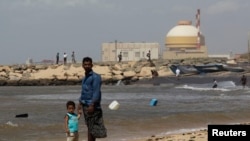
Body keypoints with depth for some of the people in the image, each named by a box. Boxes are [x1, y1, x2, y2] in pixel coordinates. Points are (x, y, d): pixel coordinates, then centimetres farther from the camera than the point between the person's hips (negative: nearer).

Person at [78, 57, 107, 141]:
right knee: (90, 127, 11)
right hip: (85, 105, 8)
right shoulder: (85, 78, 16)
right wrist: (80, 103, 16)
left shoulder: (95, 77, -11)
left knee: (91, 128, -7)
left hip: (92, 106, -8)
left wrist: (92, 105, -24)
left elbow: (96, 92, -18)